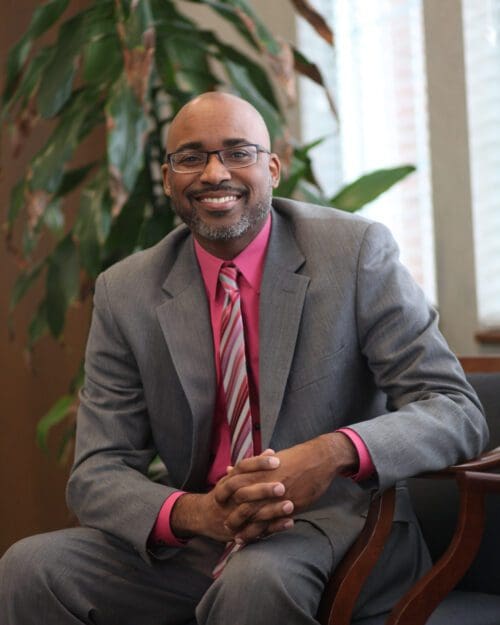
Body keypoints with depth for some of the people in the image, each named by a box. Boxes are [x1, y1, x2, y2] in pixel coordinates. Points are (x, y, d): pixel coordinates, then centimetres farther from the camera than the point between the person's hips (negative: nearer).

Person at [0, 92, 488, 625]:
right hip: (198, 542, 4)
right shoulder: (124, 292, 0)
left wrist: (336, 451, -30)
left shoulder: (356, 251, -7)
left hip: (338, 525, -3)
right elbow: (97, 471, -2)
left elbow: (457, 410, -9)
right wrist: (194, 513, -24)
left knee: (257, 578, -35)